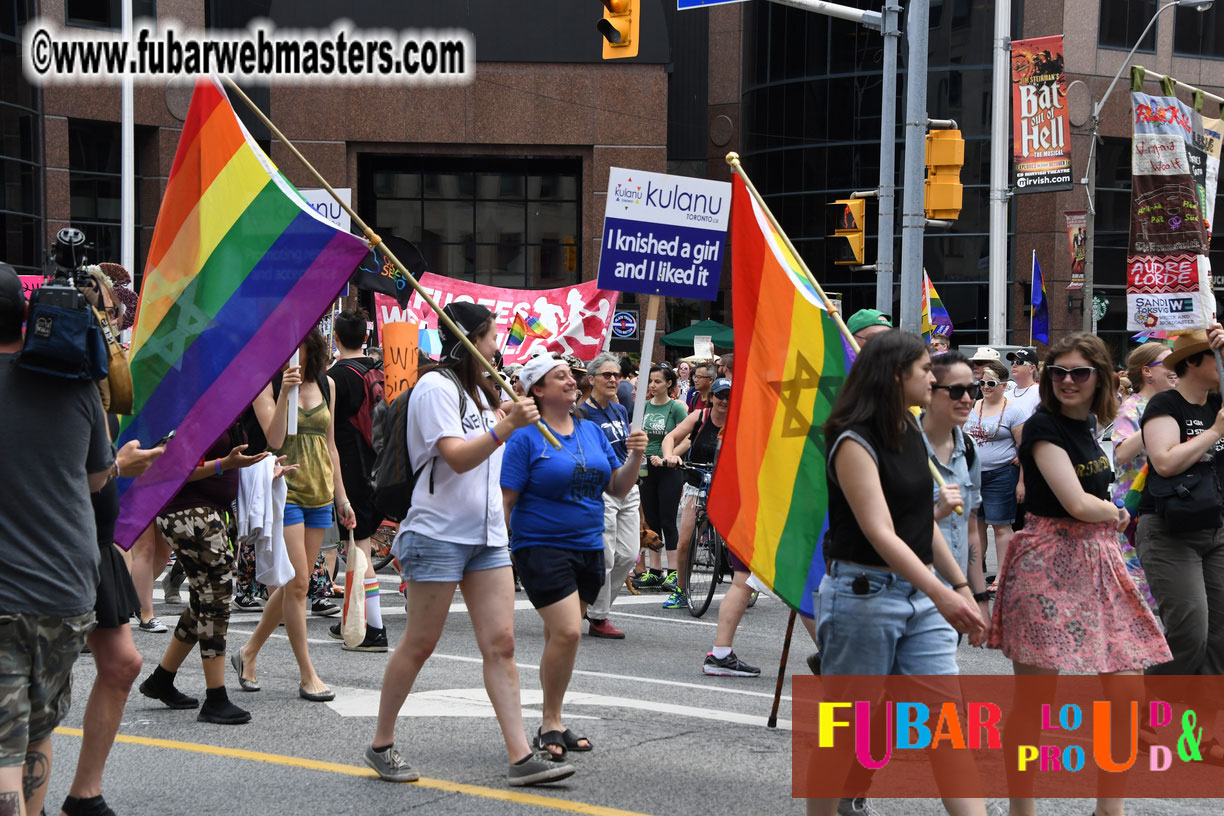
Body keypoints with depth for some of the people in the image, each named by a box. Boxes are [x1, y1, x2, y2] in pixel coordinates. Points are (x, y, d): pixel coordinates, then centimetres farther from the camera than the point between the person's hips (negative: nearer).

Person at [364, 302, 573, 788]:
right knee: (419, 643, 0)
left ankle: (521, 757, -5)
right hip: (439, 532, -8)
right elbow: (457, 457, -21)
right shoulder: (436, 387, -10)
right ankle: (381, 745, 14)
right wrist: (507, 425, -29)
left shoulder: (478, 389, 19)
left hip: (486, 535, 8)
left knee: (501, 644, -1)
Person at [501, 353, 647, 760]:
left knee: (560, 636, 11)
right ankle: (551, 722, -3)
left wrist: (636, 457, -4)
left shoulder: (591, 432, 11)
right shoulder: (526, 437, -7)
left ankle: (551, 725, 20)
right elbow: (505, 500, -8)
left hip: (588, 548, 6)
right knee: (567, 632, -17)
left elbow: (618, 488, 13)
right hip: (541, 547, -6)